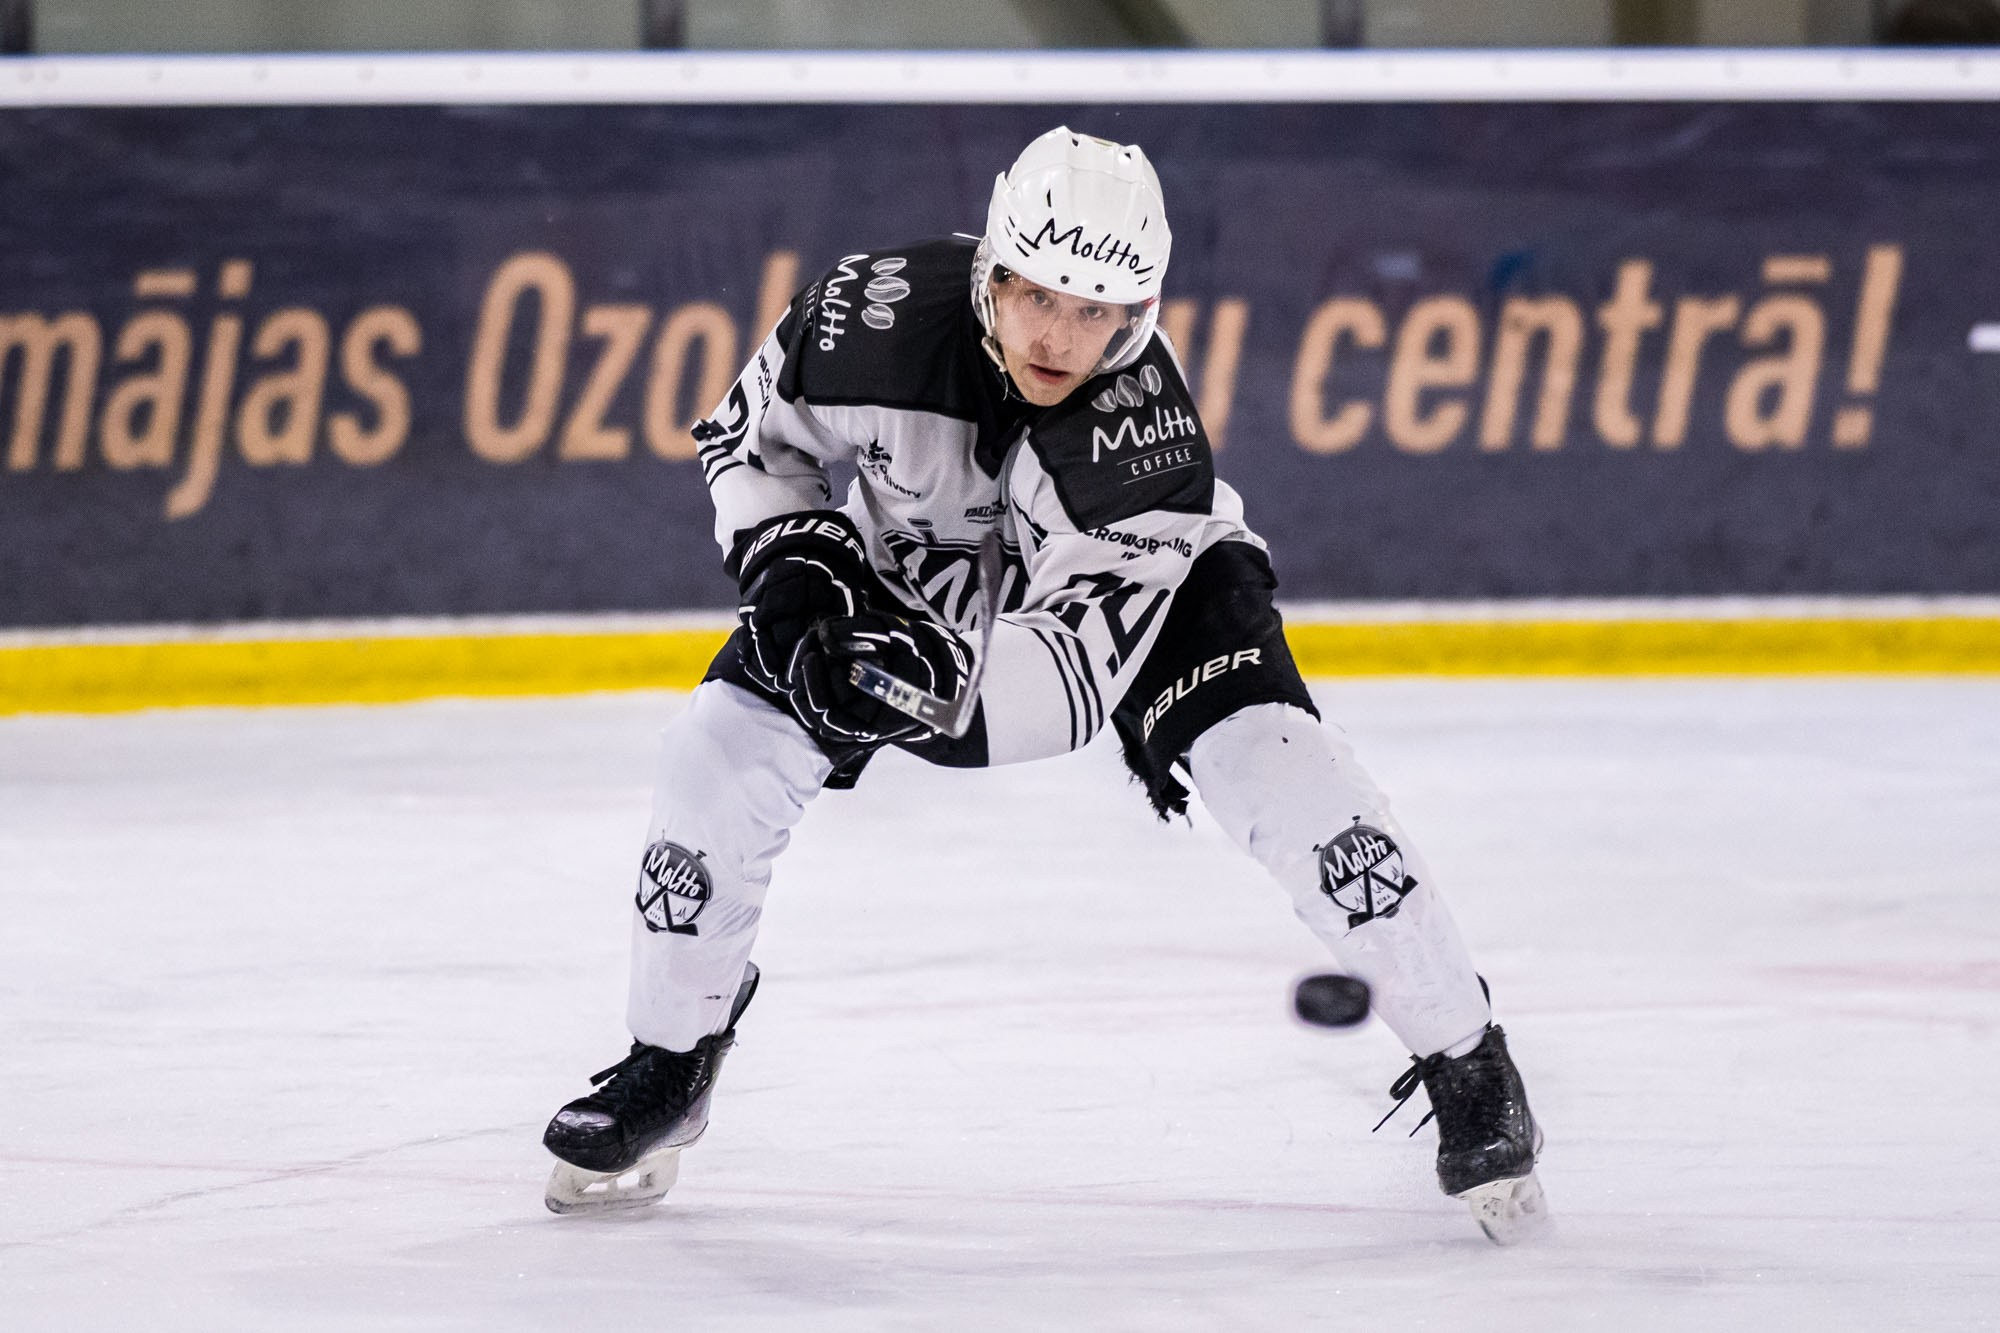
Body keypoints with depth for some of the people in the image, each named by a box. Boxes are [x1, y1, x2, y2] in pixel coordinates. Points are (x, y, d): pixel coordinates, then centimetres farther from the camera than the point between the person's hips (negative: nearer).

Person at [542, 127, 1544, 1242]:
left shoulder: (1148, 418, -36)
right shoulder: (875, 315, -31)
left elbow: (1085, 658, -35)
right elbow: (756, 438, -10)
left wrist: (949, 680, -51)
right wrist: (794, 569, -25)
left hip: (1146, 575, -2)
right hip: (921, 569, 2)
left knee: (1279, 770, -24)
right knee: (724, 752, -13)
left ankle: (1466, 1064, -7)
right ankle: (668, 1070, 10)